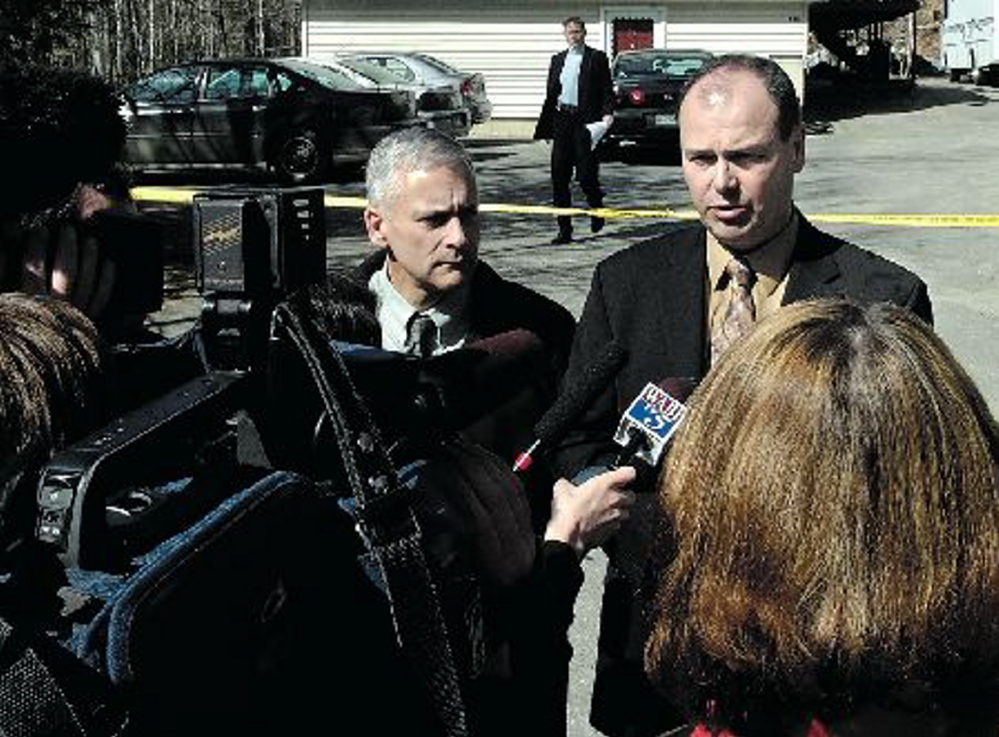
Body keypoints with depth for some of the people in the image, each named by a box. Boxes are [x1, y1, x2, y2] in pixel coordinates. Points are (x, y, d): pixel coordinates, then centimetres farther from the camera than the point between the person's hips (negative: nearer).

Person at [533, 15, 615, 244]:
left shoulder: (597, 58, 3)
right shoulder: (558, 60, 17)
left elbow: (607, 90, -1)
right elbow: (551, 96, 17)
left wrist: (607, 114, -17)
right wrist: (545, 128, 12)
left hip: (586, 122, -5)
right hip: (562, 121, 5)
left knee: (586, 175, -6)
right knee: (559, 178, 2)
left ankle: (596, 209, 26)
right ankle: (564, 229, 8)